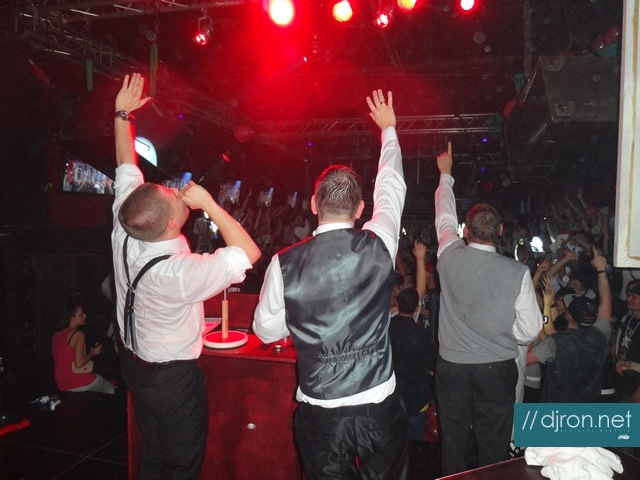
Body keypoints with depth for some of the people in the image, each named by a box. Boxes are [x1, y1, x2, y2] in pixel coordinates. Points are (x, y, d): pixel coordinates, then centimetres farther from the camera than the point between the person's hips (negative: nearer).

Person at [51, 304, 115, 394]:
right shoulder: (78, 334, -16)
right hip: (76, 383, -8)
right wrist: (93, 353, -7)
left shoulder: (57, 335, 7)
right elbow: (79, 363, -23)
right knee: (110, 388, 15)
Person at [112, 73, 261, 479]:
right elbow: (249, 253, -24)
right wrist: (208, 203, -26)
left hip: (135, 365, 7)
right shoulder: (181, 272, -34)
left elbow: (127, 170, -2)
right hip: (174, 376, -7)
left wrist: (122, 114, 7)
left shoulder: (124, 236, -16)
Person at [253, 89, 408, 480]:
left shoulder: (285, 264, -14)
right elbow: (391, 188, 7)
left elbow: (267, 330, 1)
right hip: (379, 406, 1)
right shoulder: (379, 247, -11)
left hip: (319, 412, 0)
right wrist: (388, 129, 23)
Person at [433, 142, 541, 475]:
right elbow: (530, 330, -7)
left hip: (451, 367, 2)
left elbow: (445, 215, 10)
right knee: (494, 447, 12)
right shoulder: (517, 272, -13)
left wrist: (446, 174, 26)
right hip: (497, 370, -1)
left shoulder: (450, 257, -9)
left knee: (453, 443, 14)